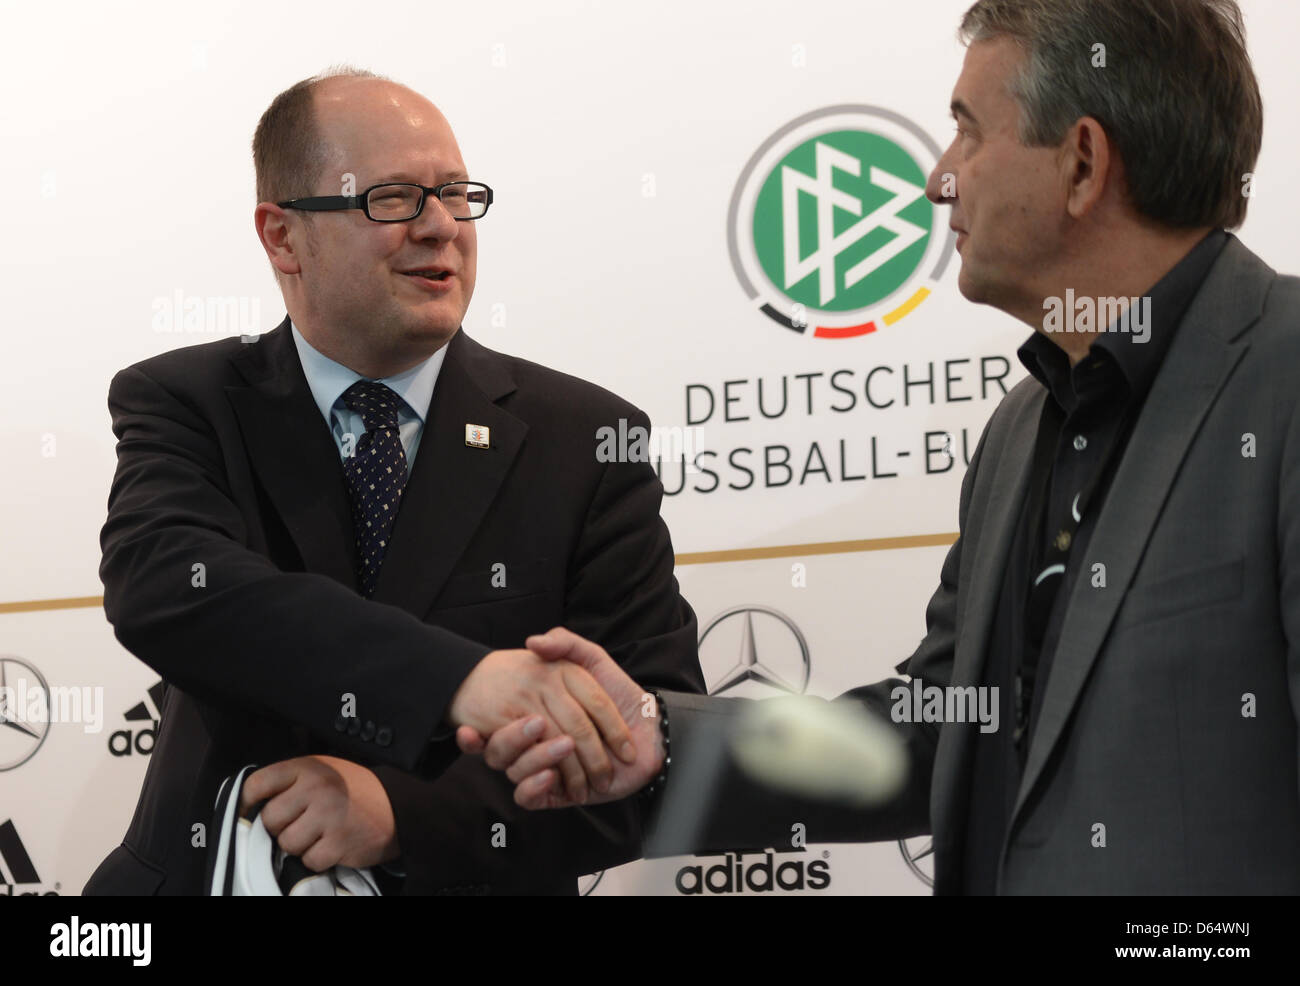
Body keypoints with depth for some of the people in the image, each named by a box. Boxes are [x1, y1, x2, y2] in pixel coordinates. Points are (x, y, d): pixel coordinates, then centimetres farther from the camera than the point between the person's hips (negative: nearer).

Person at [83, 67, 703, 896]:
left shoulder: (581, 439, 1)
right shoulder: (184, 407, 2)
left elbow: (662, 742, -5)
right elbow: (158, 586, -19)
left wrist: (407, 812, -19)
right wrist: (459, 677, -31)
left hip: (475, 879, 1)